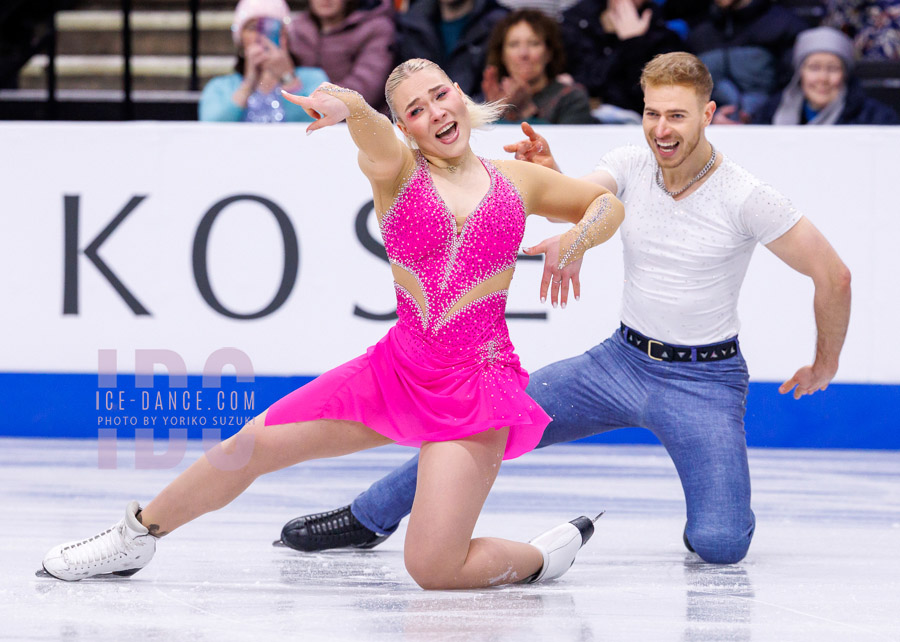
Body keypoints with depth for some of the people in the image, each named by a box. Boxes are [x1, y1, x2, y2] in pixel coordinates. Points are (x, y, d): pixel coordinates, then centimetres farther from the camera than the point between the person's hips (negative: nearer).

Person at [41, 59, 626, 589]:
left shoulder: (515, 179, 5)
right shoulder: (397, 170, 2)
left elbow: (608, 203, 20)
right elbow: (376, 145, -24)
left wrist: (576, 243, -4)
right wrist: (348, 106, -49)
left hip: (479, 382, -2)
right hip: (398, 368, 2)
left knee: (433, 568, -15)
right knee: (255, 443, 1)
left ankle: (540, 557, 15)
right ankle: (137, 537, 25)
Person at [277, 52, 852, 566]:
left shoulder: (745, 198, -17)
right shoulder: (631, 165, -3)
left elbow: (833, 275, -12)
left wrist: (825, 366, -1)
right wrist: (547, 176, -43)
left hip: (705, 381, -4)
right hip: (621, 359, 4)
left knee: (720, 545, -22)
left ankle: (720, 500, 15)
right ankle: (369, 519, 14)